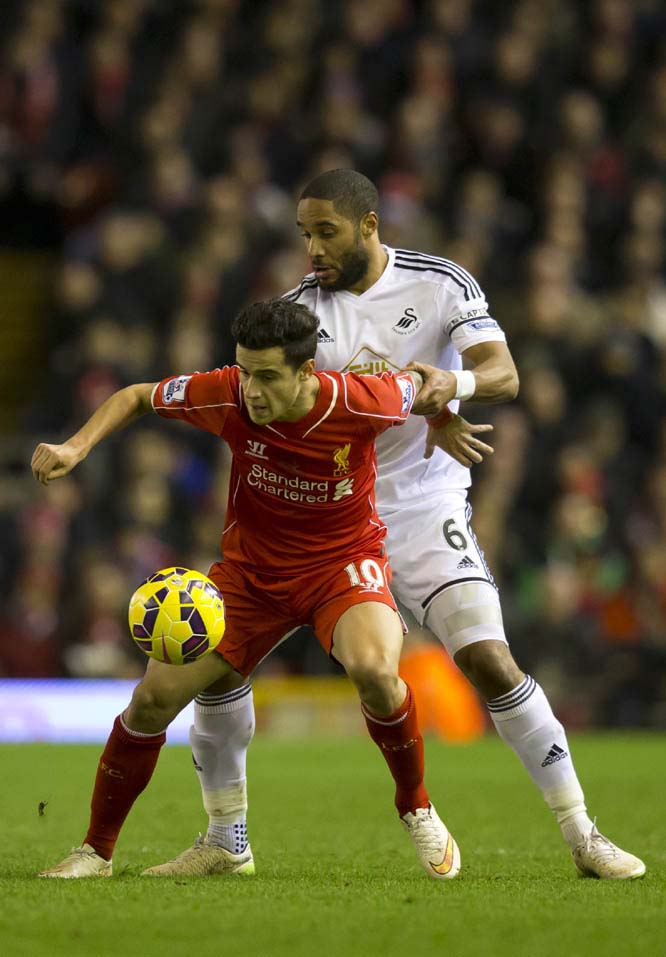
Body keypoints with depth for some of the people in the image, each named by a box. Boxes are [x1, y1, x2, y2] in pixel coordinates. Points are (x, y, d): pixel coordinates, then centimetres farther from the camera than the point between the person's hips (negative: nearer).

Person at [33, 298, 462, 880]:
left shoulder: (361, 402, -26)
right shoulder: (227, 397, -21)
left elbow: (420, 385, -2)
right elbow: (137, 397, -3)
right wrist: (77, 448, -15)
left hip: (344, 562, -2)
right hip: (251, 566, 3)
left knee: (374, 668, -34)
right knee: (155, 695, -8)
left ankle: (417, 810, -8)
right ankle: (97, 851, 10)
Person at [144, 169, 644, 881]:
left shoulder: (440, 285, -4)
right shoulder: (299, 306, 1)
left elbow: (503, 375, -15)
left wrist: (452, 381, -40)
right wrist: (426, 415, -25)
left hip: (422, 508, -3)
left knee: (489, 662, -17)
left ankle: (582, 836, -6)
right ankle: (223, 838, 11)